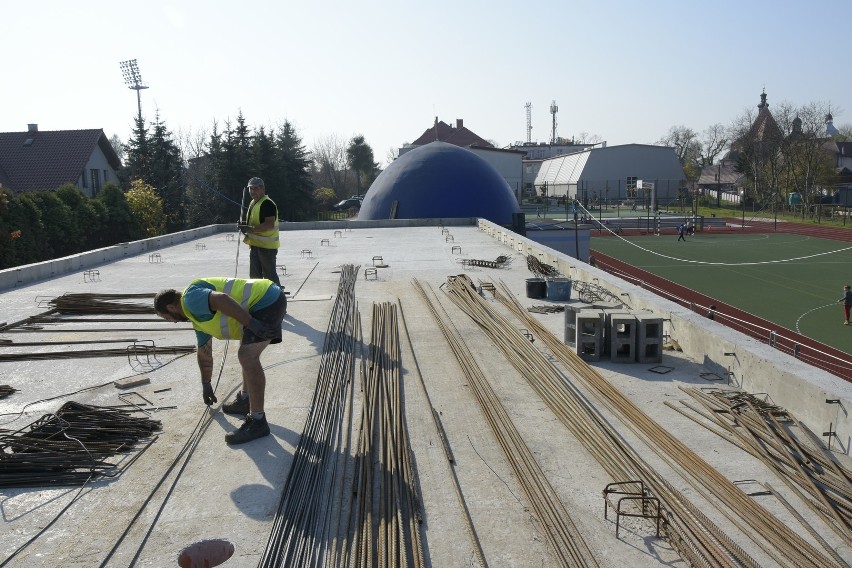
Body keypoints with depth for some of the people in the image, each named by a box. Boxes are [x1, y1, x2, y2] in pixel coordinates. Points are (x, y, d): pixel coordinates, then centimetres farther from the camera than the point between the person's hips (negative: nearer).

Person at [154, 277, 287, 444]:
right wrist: (206, 385, 44)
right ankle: (245, 400, 37)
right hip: (269, 300, 11)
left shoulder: (191, 298, -8)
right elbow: (204, 353, 34)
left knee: (248, 357, -15)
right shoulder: (197, 315, 24)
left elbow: (222, 300, -27)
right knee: (247, 353, 27)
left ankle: (257, 422, -11)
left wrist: (251, 324, -25)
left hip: (267, 300, -11)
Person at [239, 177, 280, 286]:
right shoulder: (253, 203, 16)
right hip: (255, 244, 10)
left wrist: (250, 229, -27)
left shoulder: (267, 204, -15)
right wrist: (245, 227, 7)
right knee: (254, 275, 15)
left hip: (267, 245, -10)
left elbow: (270, 225, -26)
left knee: (269, 275, -6)